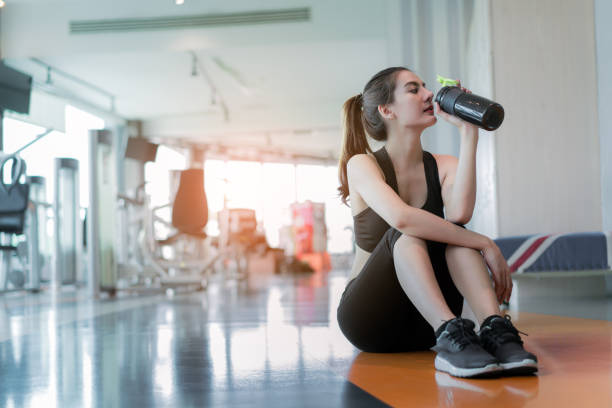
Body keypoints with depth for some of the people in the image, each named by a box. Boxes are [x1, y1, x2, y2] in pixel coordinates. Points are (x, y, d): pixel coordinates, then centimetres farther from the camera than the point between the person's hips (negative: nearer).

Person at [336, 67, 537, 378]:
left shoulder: (444, 166, 3)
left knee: (452, 230, -23)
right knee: (407, 234, -31)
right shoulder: (362, 165, -9)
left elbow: (459, 213, -23)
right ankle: (451, 337, -48)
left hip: (422, 324, 4)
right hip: (367, 315, -3)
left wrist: (468, 133, -19)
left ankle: (494, 330, -40)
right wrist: (485, 245, -31)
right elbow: (401, 218, -31)